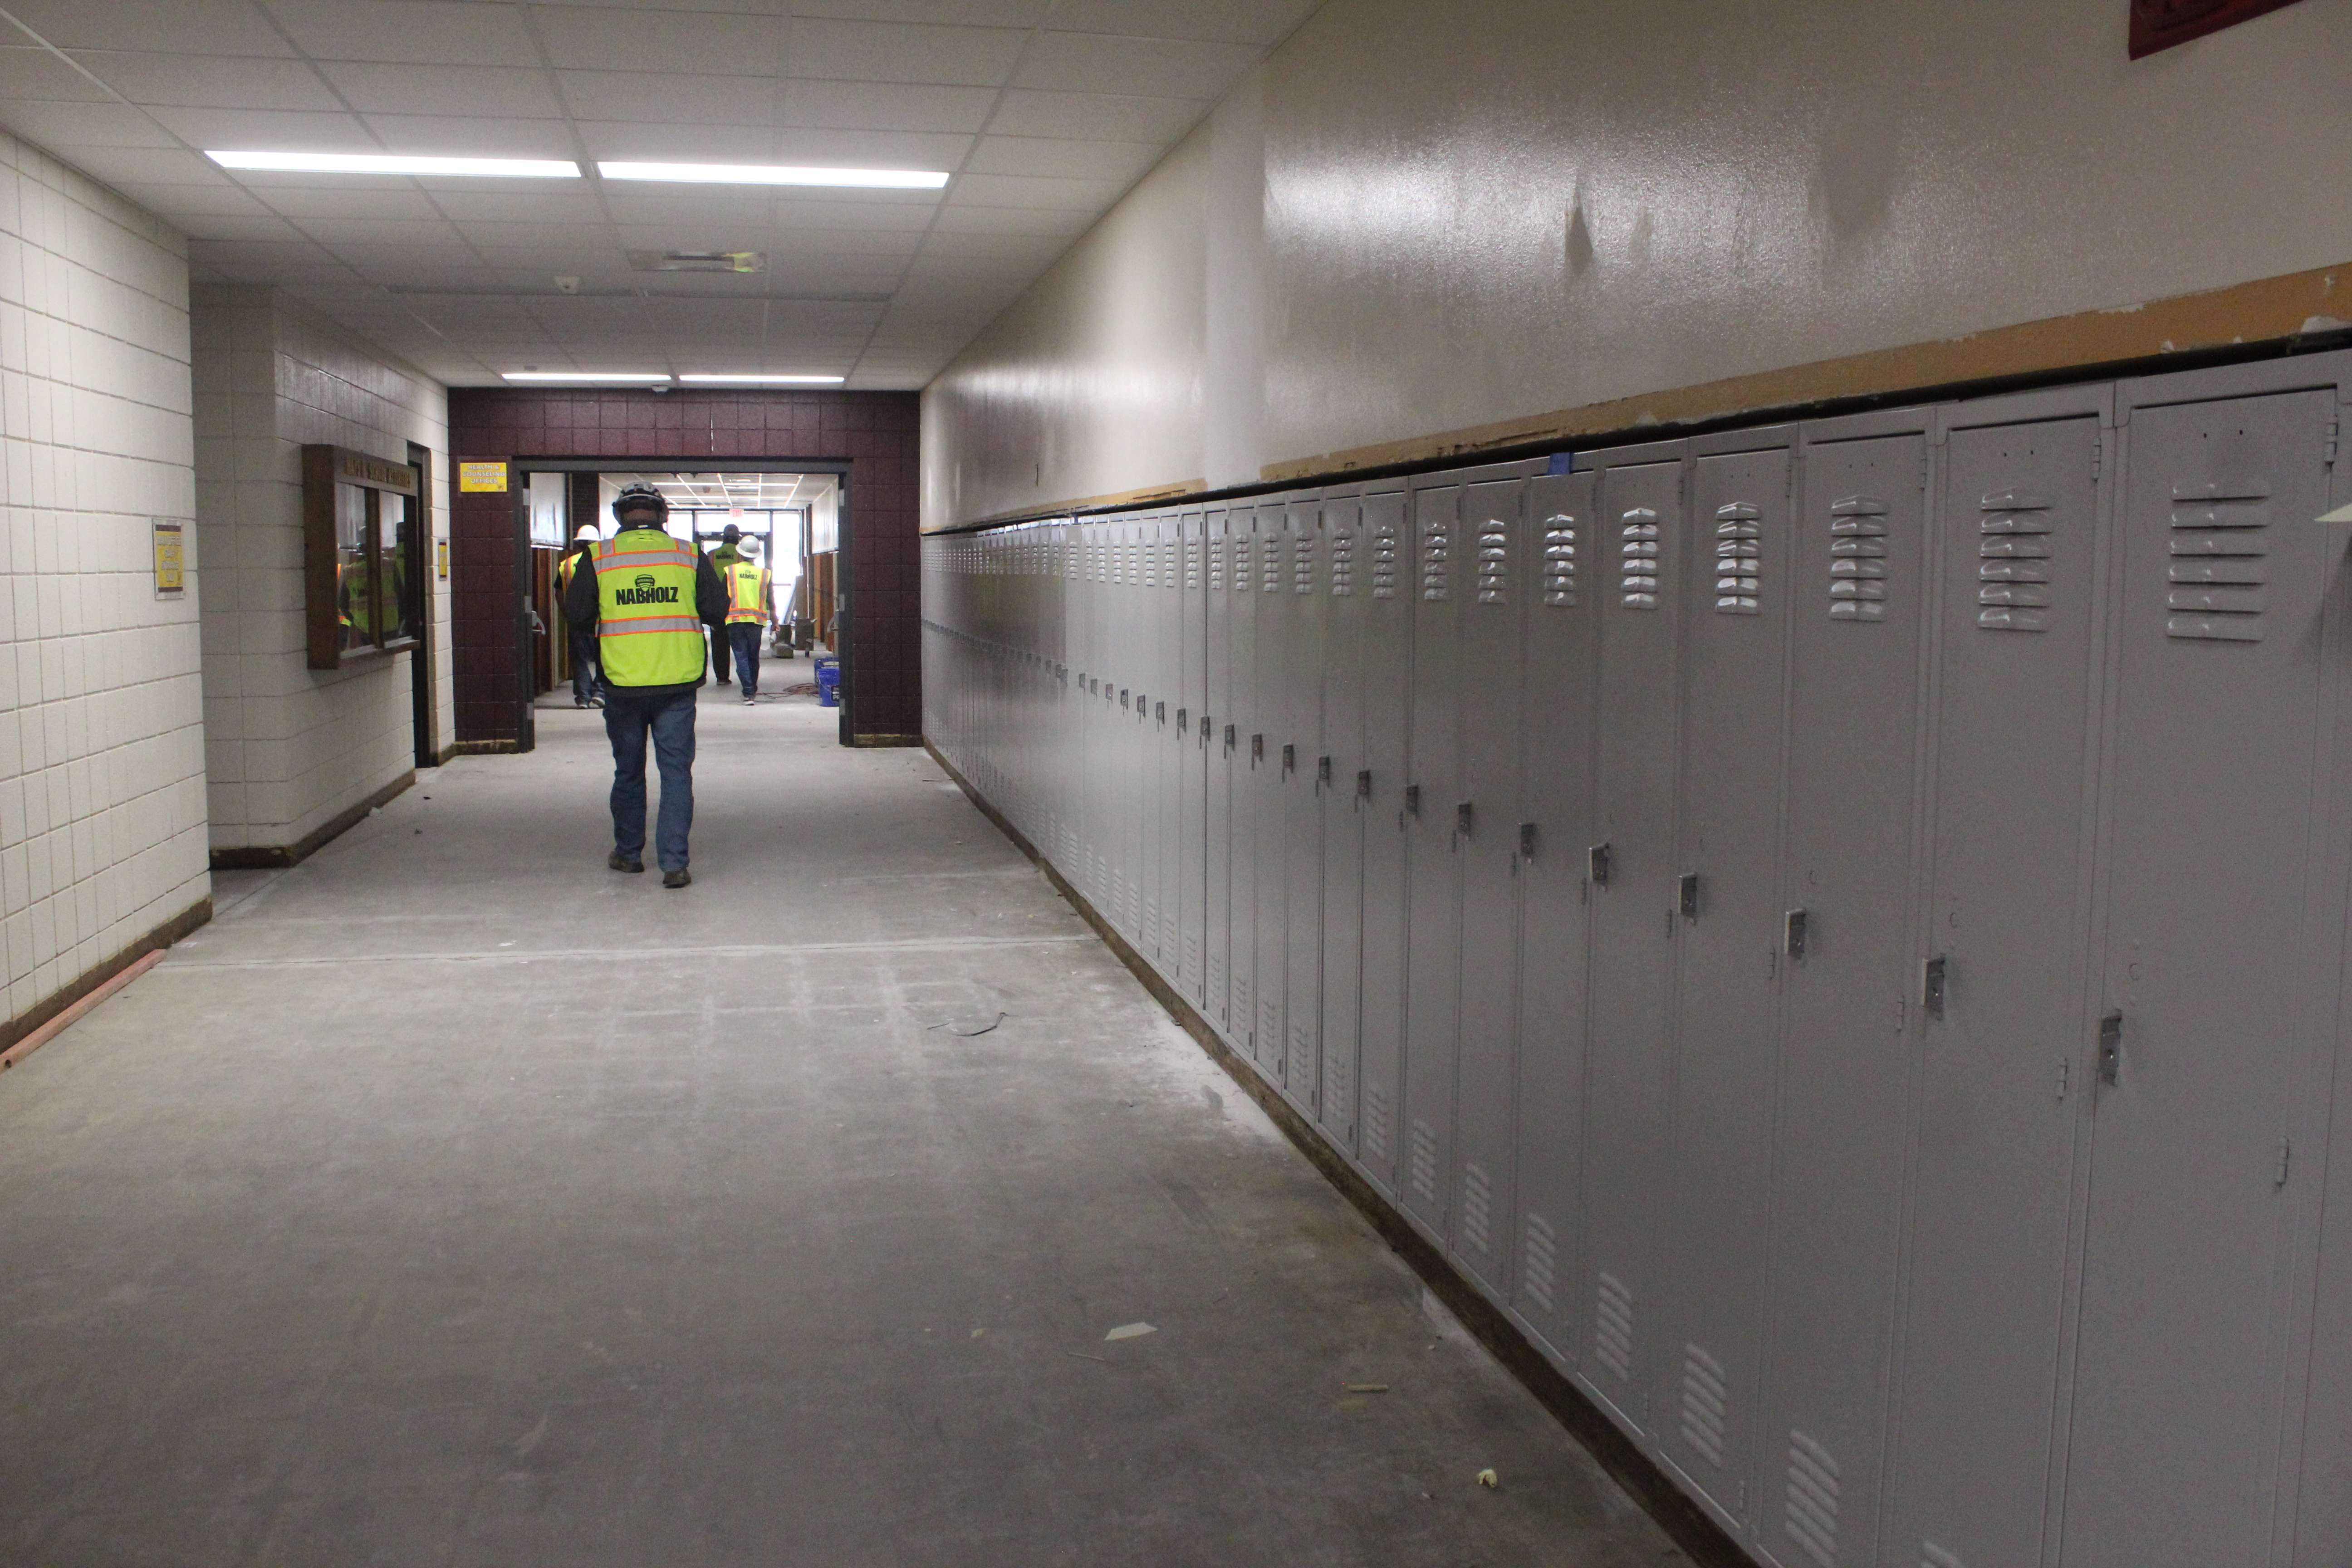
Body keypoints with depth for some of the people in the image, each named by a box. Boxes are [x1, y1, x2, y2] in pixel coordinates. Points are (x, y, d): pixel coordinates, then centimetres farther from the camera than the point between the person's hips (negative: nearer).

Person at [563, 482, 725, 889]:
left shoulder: (599, 558, -2)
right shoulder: (689, 555, -1)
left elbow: (577, 614, 1)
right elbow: (717, 611, -1)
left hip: (623, 684, 1)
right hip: (678, 684, -1)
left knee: (628, 770, 16)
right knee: (676, 771, 3)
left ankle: (628, 853, 28)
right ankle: (674, 862, -3)